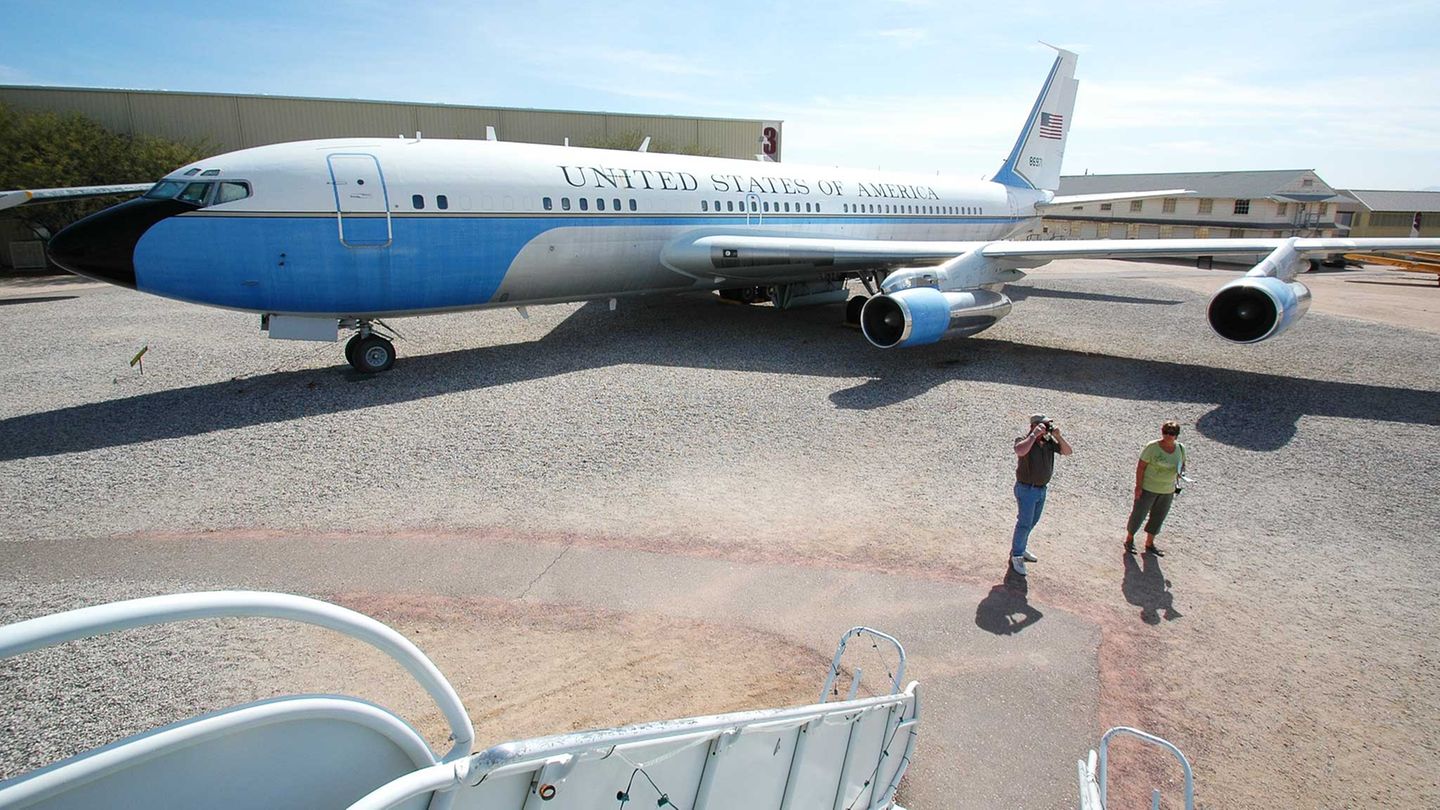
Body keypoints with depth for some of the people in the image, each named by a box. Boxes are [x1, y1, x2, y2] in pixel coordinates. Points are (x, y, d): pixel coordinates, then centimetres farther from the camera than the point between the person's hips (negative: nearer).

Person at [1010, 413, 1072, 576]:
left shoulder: (1049, 441, 1)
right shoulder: (1024, 440, -19)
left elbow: (1067, 451, 1)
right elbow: (1020, 451, -42)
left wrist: (1058, 436, -13)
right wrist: (1034, 435, -35)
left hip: (1042, 489, 7)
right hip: (1026, 489, -7)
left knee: (1032, 521, 19)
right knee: (1024, 523, -3)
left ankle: (1020, 548, 36)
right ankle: (1016, 556, 9)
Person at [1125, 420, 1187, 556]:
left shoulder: (1180, 448, -2)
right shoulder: (1153, 447, -17)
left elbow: (1182, 464, 14)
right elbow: (1140, 466, -14)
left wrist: (1181, 471, -9)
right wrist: (1138, 486, -17)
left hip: (1168, 490, 5)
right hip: (1148, 488, -5)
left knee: (1158, 517, 15)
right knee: (1139, 514, 5)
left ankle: (1149, 544, 31)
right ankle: (1129, 539, 25)